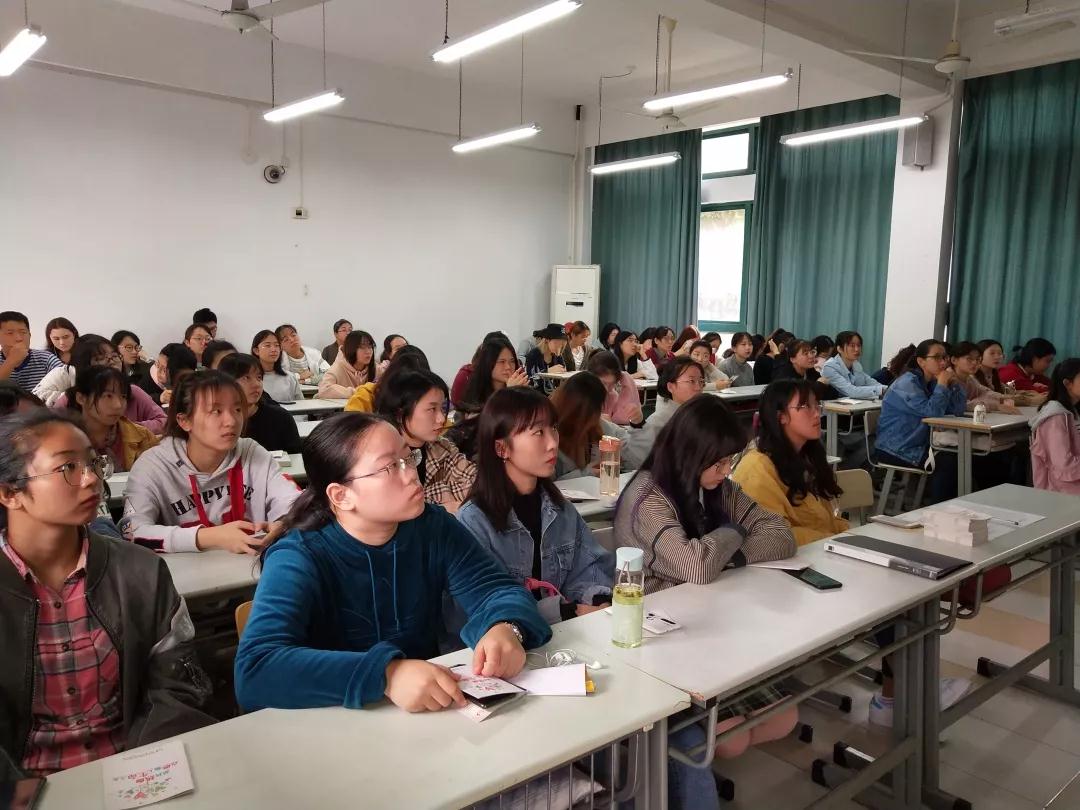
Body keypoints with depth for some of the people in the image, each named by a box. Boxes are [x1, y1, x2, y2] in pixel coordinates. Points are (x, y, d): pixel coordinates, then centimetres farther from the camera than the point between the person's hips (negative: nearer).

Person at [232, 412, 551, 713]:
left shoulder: (434, 528, -2)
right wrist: (386, 674, -38)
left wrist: (505, 629, -29)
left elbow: (496, 588, -5)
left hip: (430, 720, 3)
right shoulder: (297, 560, -15)